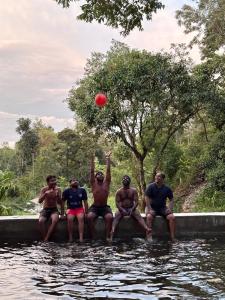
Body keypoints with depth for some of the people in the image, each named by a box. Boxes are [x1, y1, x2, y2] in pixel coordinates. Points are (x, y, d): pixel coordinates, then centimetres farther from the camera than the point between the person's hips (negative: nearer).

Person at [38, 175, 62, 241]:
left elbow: (60, 203, 1)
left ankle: (46, 239, -29)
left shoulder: (58, 189, 0)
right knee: (41, 221, -33)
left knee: (55, 220, -34)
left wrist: (57, 195, -19)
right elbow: (39, 201, -14)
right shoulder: (44, 189, -4)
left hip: (54, 209, 0)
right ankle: (45, 240, -23)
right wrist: (45, 194, -29)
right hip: (45, 209, 0)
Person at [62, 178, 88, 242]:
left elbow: (85, 202, 9)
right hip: (70, 209, -1)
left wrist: (86, 212, 4)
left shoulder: (82, 190, 5)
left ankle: (81, 237, -36)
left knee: (81, 218, -32)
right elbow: (63, 202, 4)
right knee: (70, 218, -33)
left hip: (79, 208, 1)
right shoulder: (66, 191, 1)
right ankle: (70, 237, -24)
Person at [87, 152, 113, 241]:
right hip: (95, 207, -1)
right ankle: (92, 237, -22)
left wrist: (108, 159, 2)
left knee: (109, 217, -29)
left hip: (105, 207, 1)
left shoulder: (106, 182, 9)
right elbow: (92, 171, -1)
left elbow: (108, 170, 4)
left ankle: (108, 237, -22)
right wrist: (92, 159, -4)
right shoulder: (93, 183, 5)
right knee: (89, 217, -30)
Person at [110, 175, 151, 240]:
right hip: (122, 209, 0)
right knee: (116, 216, -32)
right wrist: (122, 210, -20)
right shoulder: (119, 191, 7)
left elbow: (136, 201, 0)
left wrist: (132, 209, -19)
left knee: (138, 216, -30)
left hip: (132, 209, 0)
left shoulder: (134, 190, 8)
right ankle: (112, 230, -54)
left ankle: (146, 229, -52)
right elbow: (117, 203, -1)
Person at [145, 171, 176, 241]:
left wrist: (170, 208, -7)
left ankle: (173, 238, -19)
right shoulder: (151, 186, -5)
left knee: (172, 217, -23)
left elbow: (171, 200, 10)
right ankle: (149, 237, -33)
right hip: (152, 207, -2)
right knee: (149, 216, -34)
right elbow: (147, 198, -8)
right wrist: (149, 209, -18)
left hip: (162, 208, 2)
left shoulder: (167, 188, 2)